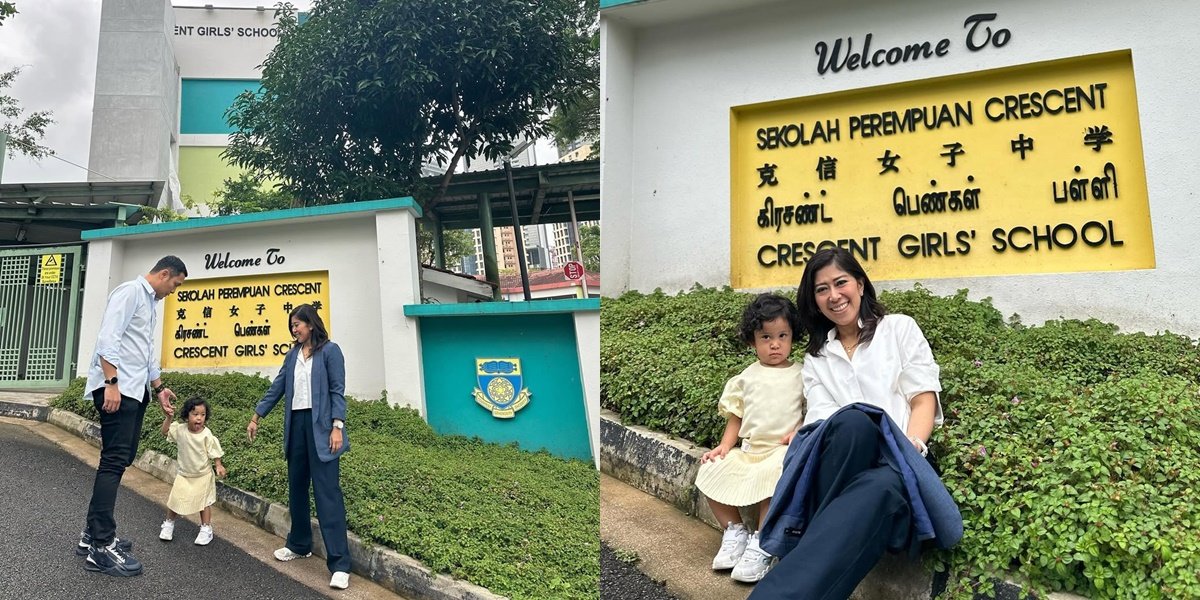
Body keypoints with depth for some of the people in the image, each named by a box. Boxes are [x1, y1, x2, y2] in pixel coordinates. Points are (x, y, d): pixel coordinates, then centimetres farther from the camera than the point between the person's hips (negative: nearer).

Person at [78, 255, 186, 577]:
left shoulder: (151, 302, 21)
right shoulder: (130, 291, -7)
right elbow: (109, 338, -18)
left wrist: (159, 387, 26)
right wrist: (112, 382, -23)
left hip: (135, 390, 10)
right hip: (116, 389, -10)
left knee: (121, 459, 10)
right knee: (115, 460, -12)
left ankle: (93, 534, 18)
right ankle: (102, 546, -11)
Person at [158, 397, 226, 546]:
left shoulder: (207, 435, -19)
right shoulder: (180, 429, -12)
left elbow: (214, 452, -13)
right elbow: (165, 431, -2)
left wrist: (219, 466, -21)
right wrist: (169, 417, -17)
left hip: (203, 476, -3)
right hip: (183, 474, 3)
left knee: (204, 502, 7)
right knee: (175, 500, 8)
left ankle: (206, 529, 20)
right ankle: (169, 524, 31)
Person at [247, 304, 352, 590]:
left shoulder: (330, 351, -4)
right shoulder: (293, 354, 13)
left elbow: (337, 391, -8)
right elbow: (277, 387, 18)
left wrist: (337, 427, -16)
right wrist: (256, 416, 18)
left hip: (320, 425, -7)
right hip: (296, 424, 7)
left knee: (327, 490, -10)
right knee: (296, 487, 13)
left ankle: (339, 563, -11)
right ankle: (299, 545, 29)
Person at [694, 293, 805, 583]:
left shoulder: (800, 375, 5)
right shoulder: (747, 377, 12)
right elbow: (736, 416, 14)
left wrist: (800, 432, -16)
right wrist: (724, 445, 1)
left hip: (784, 449, -5)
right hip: (749, 448, 5)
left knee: (769, 479, -35)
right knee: (711, 473, -13)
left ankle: (760, 544, -20)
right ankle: (734, 531, 4)